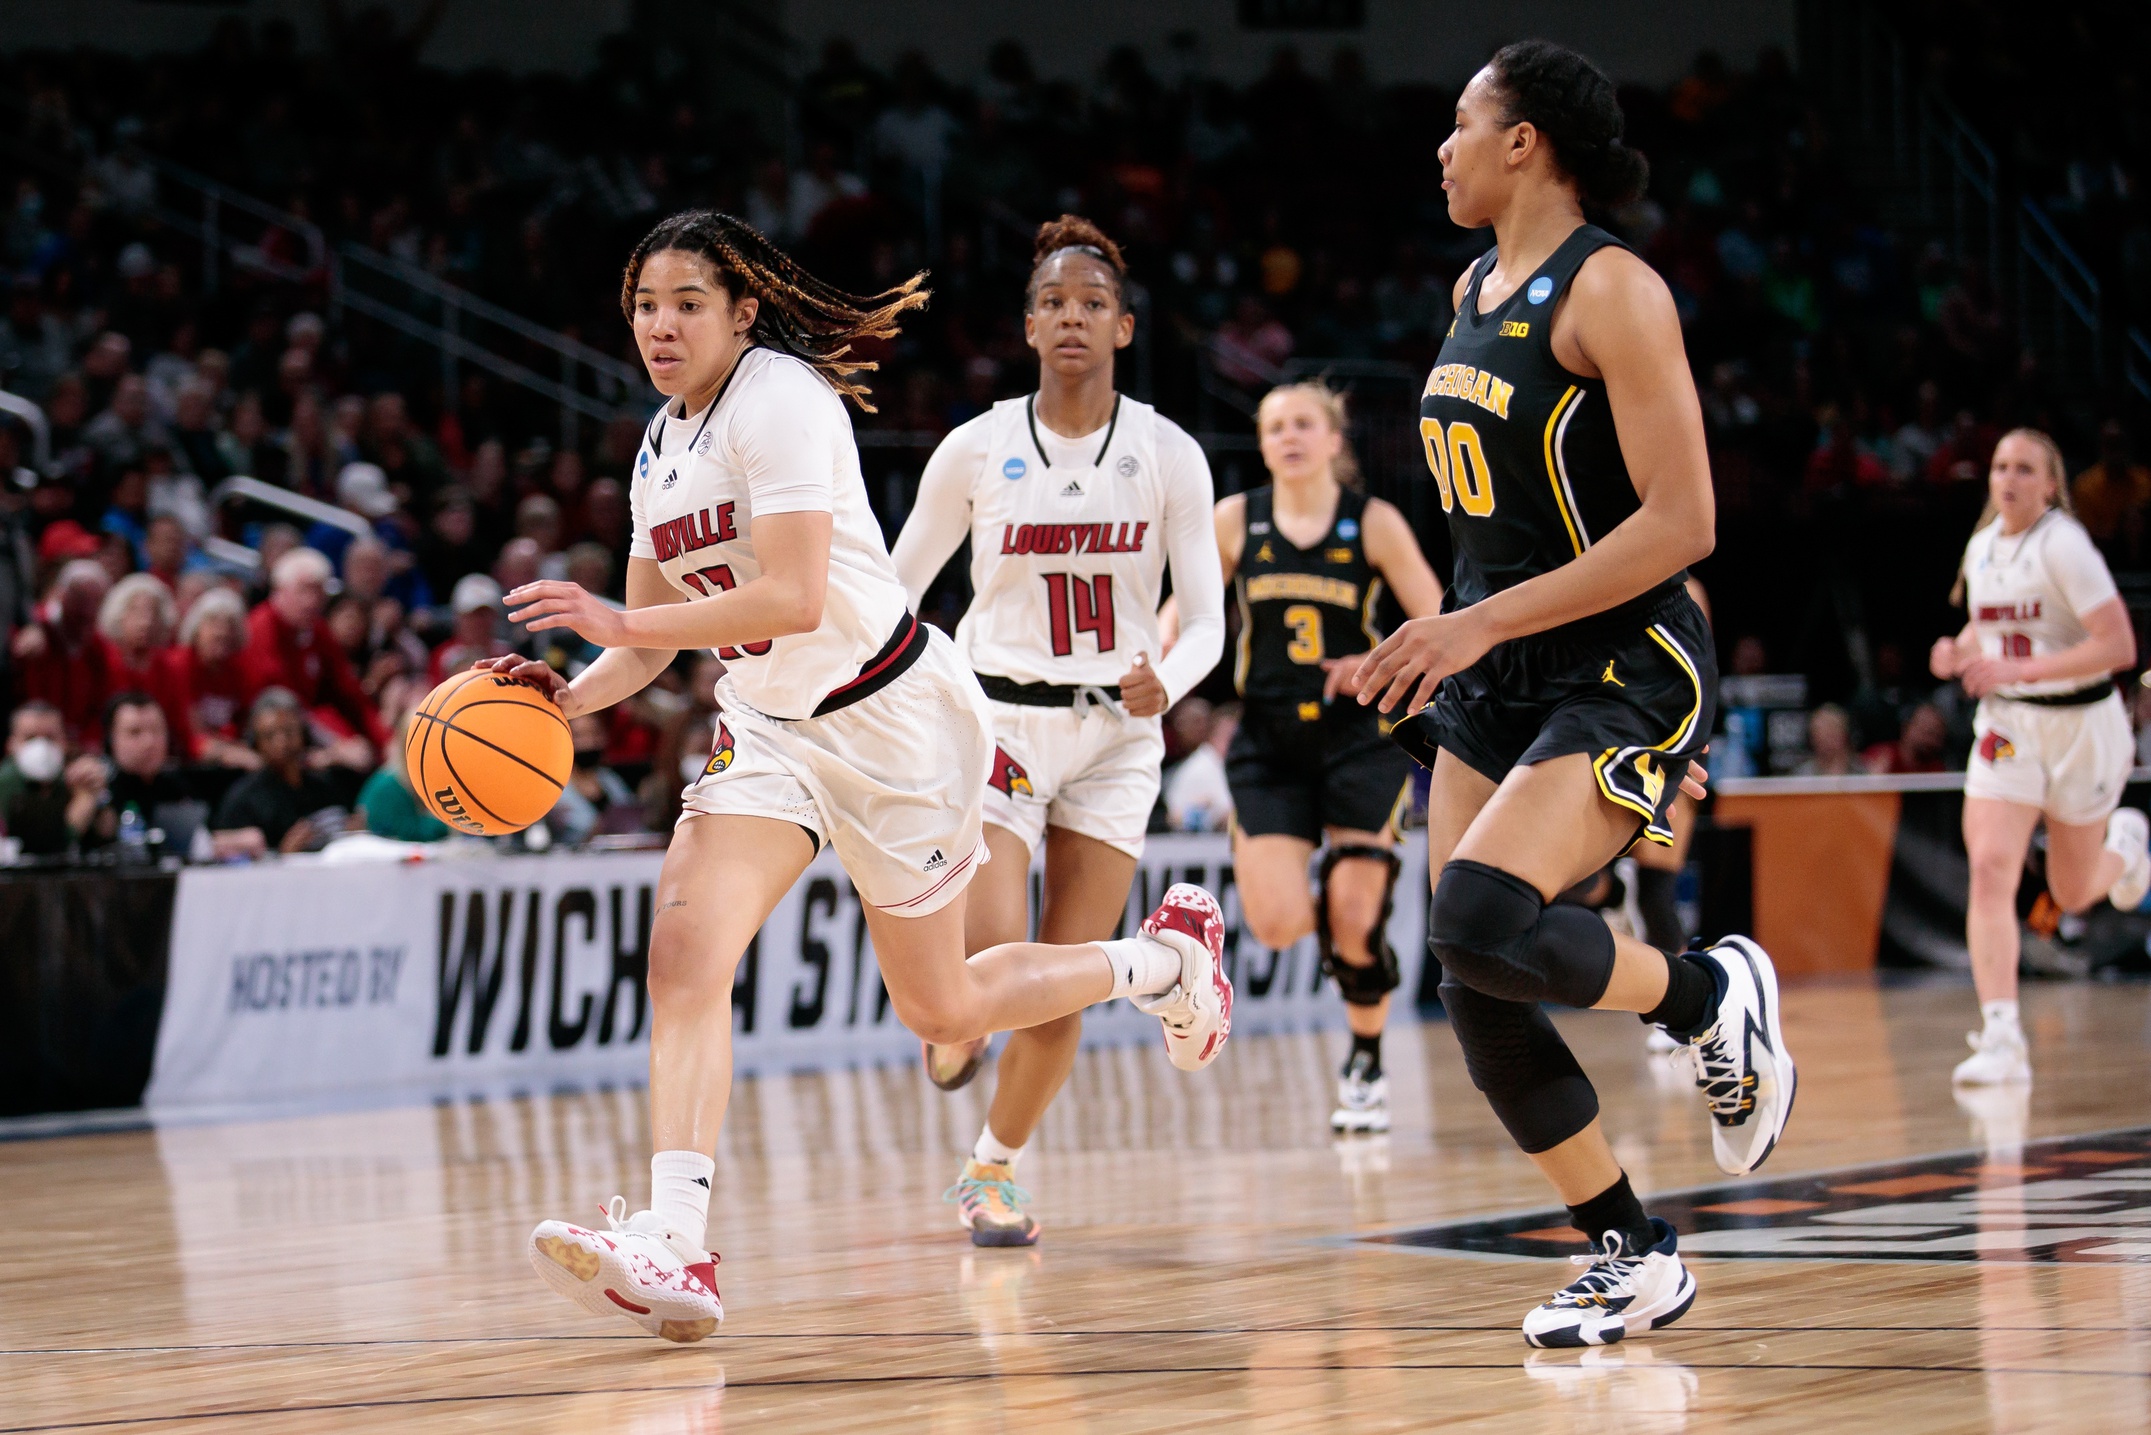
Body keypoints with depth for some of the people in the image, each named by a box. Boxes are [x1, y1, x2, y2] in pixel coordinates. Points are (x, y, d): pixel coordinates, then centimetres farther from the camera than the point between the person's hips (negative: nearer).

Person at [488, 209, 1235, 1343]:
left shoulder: (781, 399, -19)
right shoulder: (664, 444, 8)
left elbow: (795, 599, -30)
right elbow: (652, 635, 14)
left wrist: (617, 621, -32)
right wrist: (571, 695, -7)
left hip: (892, 715, -7)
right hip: (769, 726, 7)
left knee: (940, 1009, 6)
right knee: (684, 951, -19)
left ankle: (1167, 958, 33)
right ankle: (672, 1250, -30)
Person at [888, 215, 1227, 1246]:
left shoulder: (1167, 455, -3)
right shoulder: (977, 450, -4)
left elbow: (1206, 620, -5)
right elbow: (896, 588, 6)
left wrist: (1167, 680, -26)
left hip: (1116, 734, 2)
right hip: (998, 721, -1)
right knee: (990, 957, -19)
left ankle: (993, 1170, 21)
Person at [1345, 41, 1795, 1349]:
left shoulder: (1611, 290, -15)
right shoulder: (1477, 289, 11)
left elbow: (1679, 524, -21)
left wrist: (1481, 624, -24)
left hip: (1624, 672, -9)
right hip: (1497, 682, 9)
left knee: (1480, 921, -27)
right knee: (1477, 993, 2)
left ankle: (1713, 997, 1)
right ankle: (1635, 1258, 15)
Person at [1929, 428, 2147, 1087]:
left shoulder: (2063, 546, -18)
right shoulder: (1982, 547, 2)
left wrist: (2018, 669, -28)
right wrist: (1958, 651, -2)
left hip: (2080, 724, -4)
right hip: (2007, 726, 4)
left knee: (2073, 894, 12)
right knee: (1991, 868, -17)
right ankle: (2001, 1036, -18)